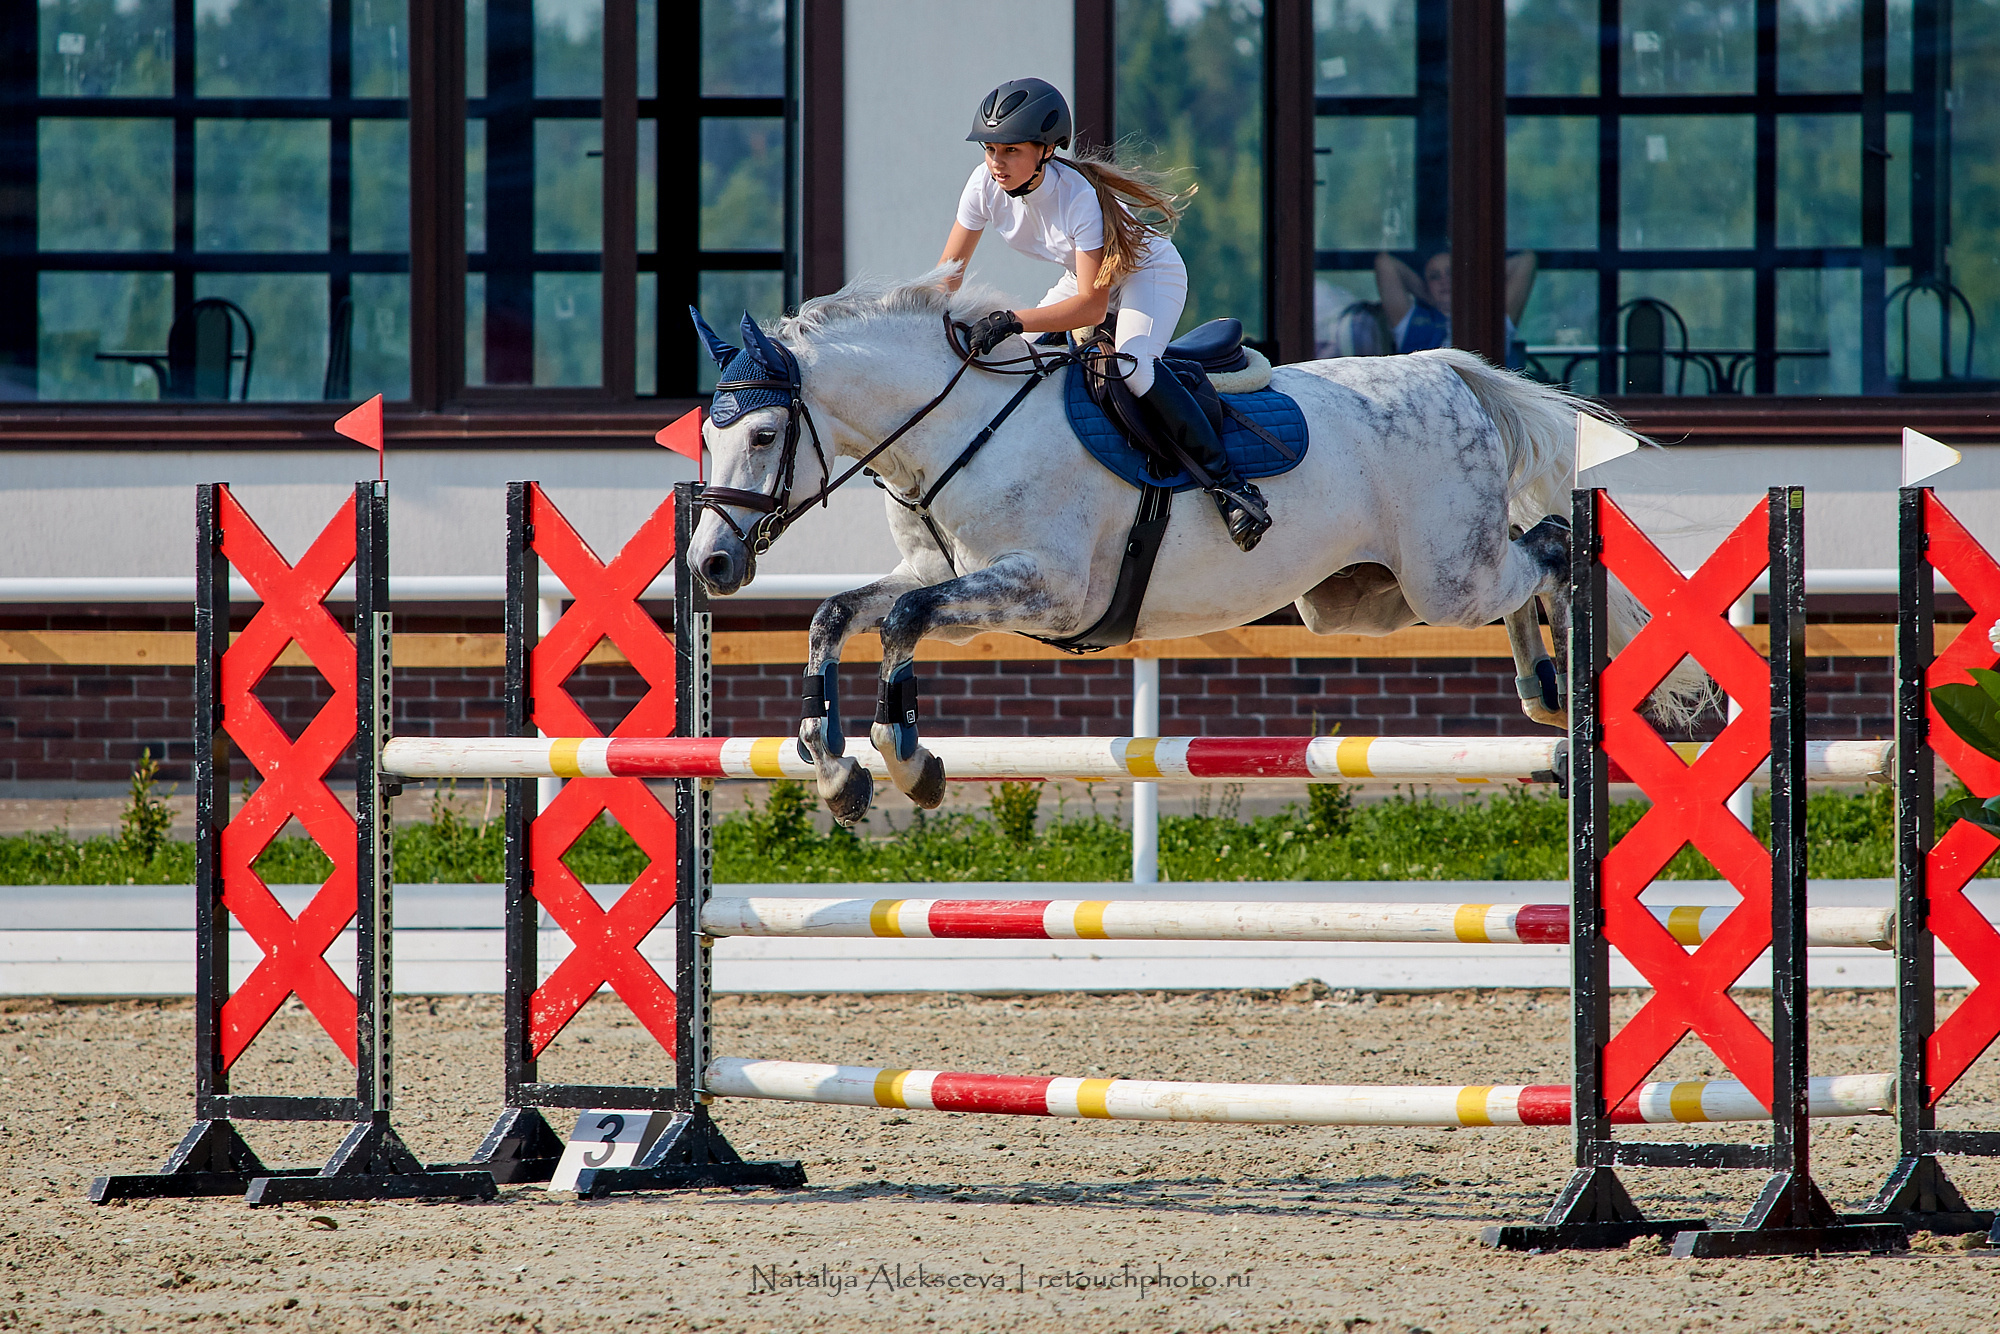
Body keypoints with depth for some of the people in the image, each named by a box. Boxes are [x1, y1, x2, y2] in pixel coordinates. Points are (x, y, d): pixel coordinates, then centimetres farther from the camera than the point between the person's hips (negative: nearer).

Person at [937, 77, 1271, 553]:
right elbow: (949, 271, -6)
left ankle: (1227, 482, -30)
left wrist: (1013, 321, -49)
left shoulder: (1079, 196, -36)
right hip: (1084, 278, 8)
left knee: (1132, 365, -33)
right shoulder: (986, 184, -19)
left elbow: (1092, 306, -39)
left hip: (1150, 273, -8)